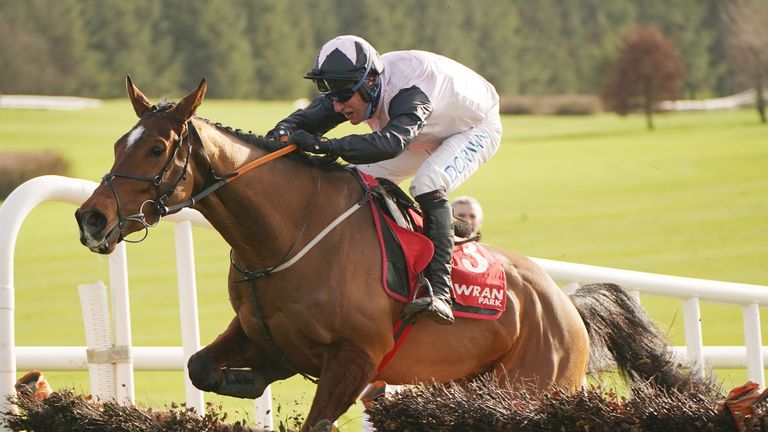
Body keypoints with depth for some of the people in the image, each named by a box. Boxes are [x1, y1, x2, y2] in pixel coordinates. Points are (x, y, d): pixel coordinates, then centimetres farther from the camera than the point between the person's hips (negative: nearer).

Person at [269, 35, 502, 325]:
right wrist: (283, 133, -51)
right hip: (426, 135, 8)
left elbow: (393, 141, -62)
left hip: (476, 127, -8)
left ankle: (440, 291, -37)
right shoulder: (351, 84, -22)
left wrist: (328, 146, -71)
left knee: (427, 185, -34)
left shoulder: (410, 91, -44)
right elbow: (308, 118, -27)